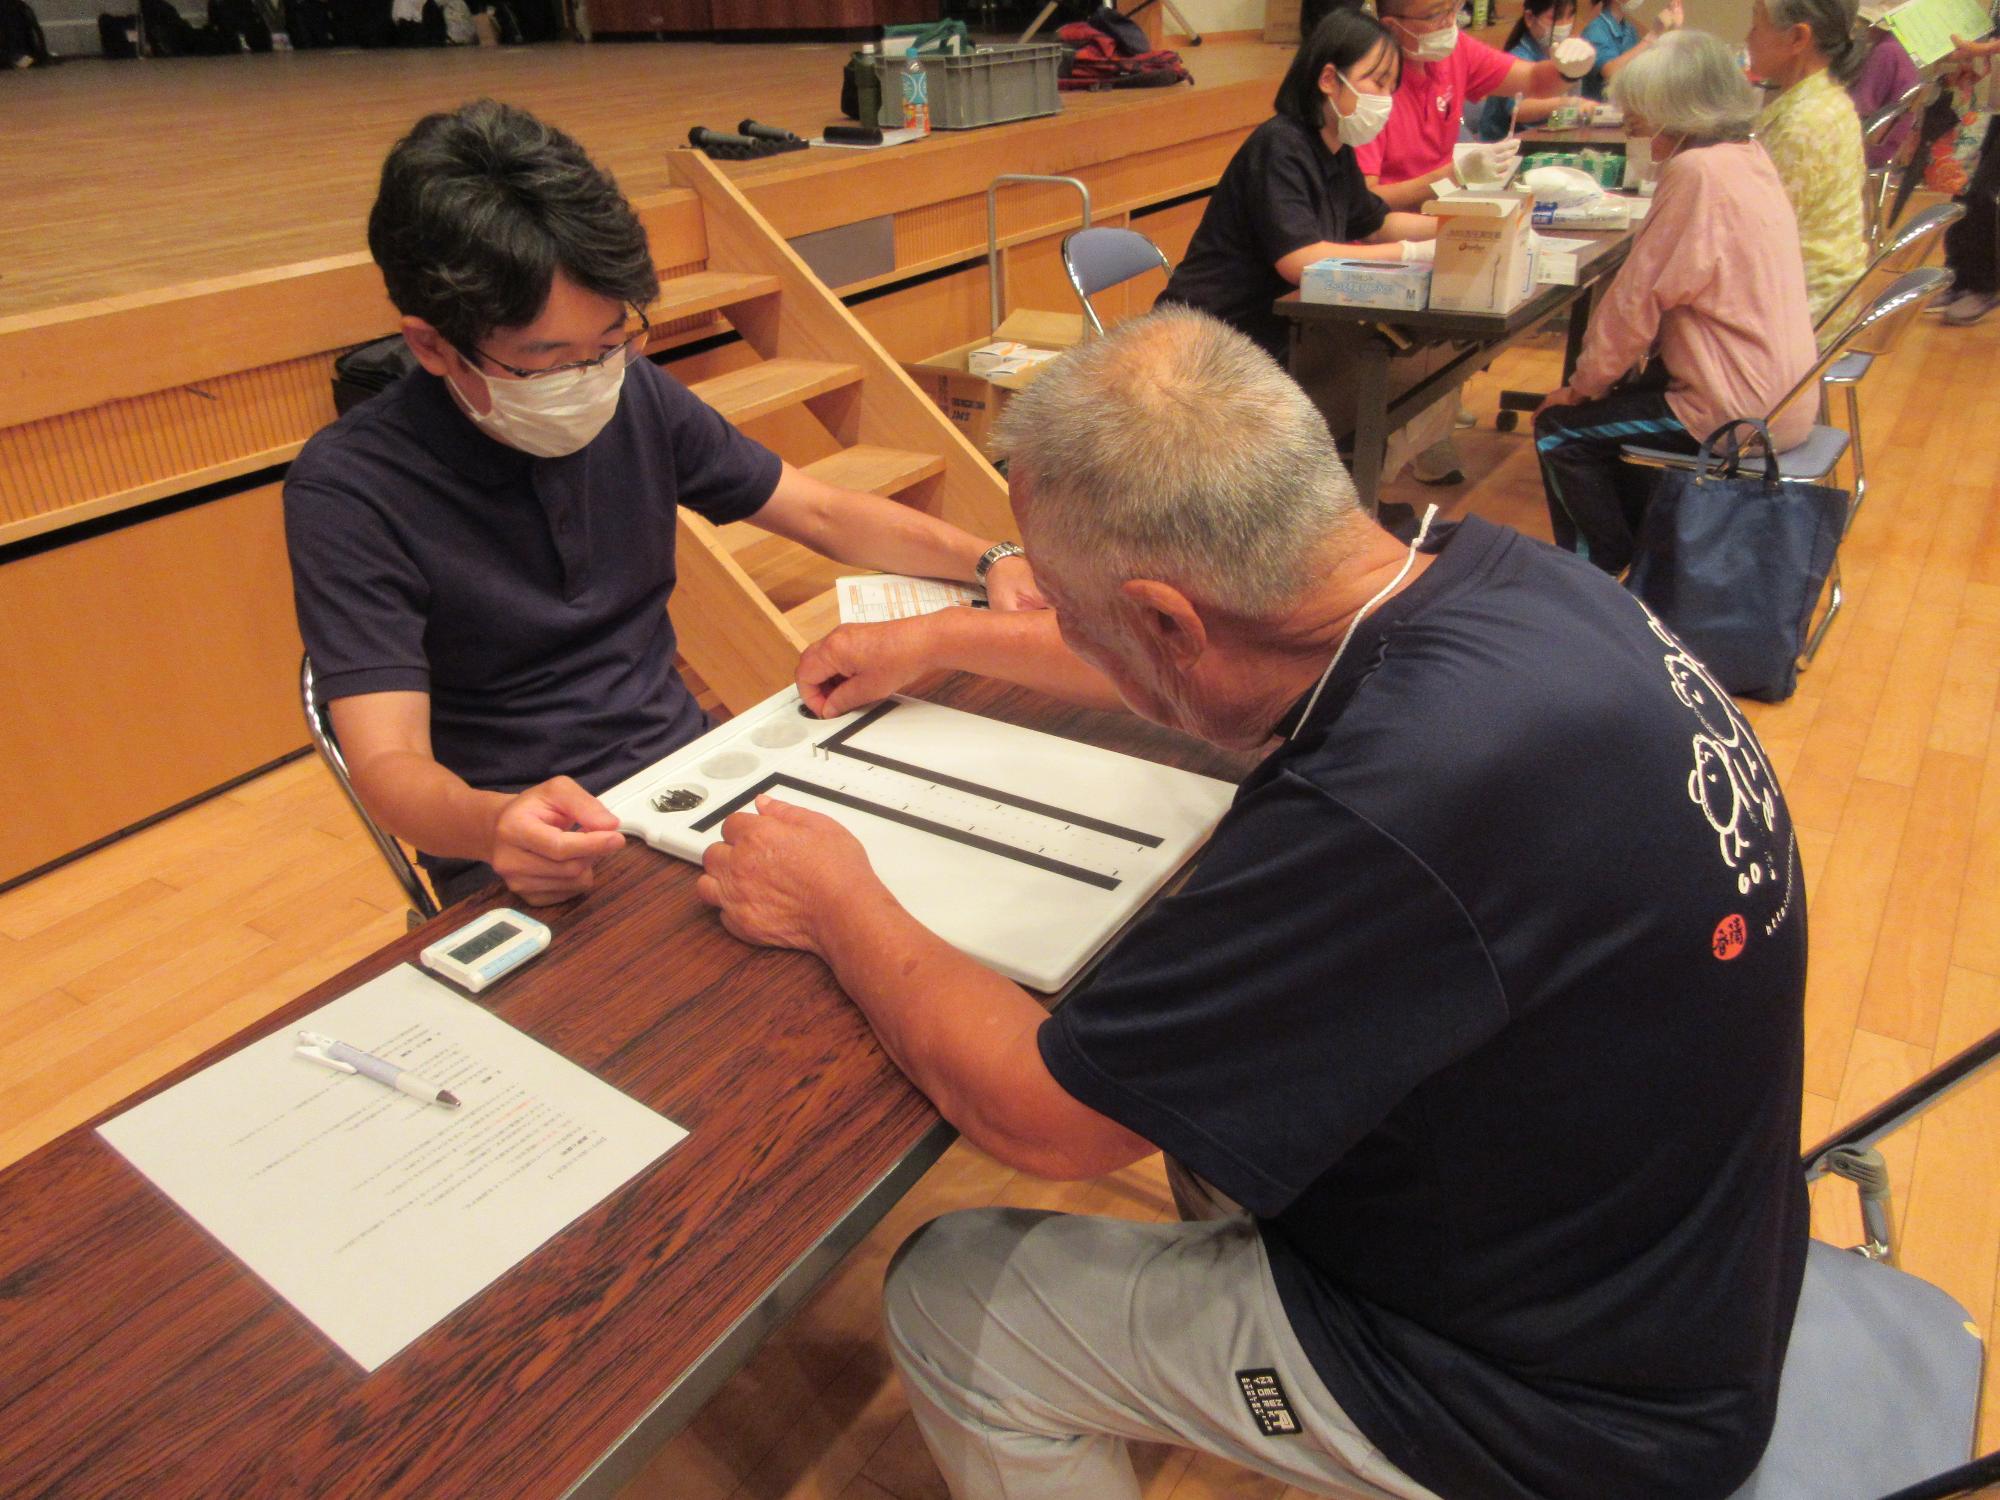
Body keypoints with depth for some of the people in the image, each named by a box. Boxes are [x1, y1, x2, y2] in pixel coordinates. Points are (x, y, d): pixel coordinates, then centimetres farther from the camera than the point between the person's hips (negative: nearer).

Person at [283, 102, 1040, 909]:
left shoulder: (637, 398, 1)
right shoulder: (349, 488, -14)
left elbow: (824, 513, 10)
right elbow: (387, 760, -21)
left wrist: (990, 562, -4)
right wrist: (494, 825, -44)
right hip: (529, 866, -3)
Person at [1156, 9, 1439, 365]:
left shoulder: (1338, 152, 9)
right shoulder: (1279, 146, -17)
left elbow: (1378, 226, 23)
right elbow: (1300, 260, -28)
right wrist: (1413, 252, -21)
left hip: (1272, 331, 8)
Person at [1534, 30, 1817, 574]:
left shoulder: (1698, 171, -20)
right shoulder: (1748, 156, 9)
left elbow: (1638, 298, -17)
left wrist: (1584, 383, -5)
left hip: (1737, 410, -9)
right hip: (1776, 393, 9)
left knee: (1560, 427, 0)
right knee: (1615, 405, 24)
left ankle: (1601, 575, 15)